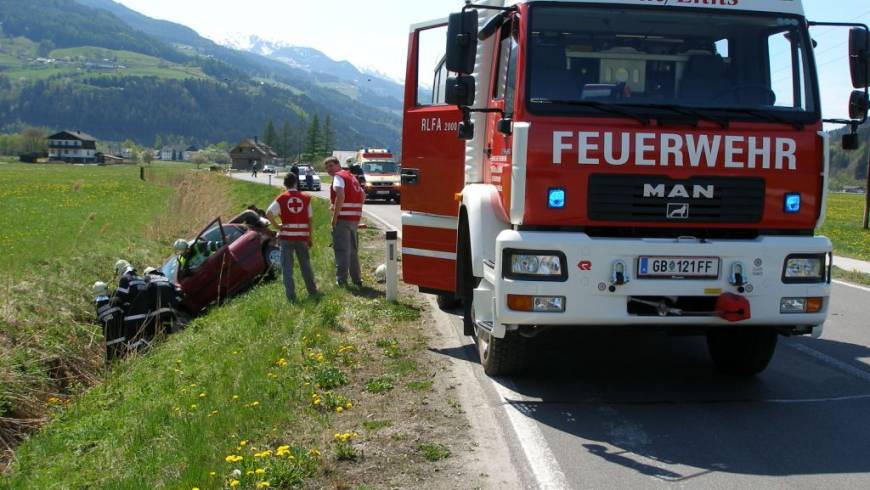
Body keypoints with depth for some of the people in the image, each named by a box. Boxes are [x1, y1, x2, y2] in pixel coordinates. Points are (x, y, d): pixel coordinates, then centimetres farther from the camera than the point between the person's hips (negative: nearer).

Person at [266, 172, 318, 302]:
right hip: (302, 236, 2)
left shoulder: (282, 198, -2)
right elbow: (309, 220, 5)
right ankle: (312, 291, 25)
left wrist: (276, 225, -3)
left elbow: (269, 213, -16)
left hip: (287, 236, -2)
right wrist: (310, 238, 12)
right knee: (305, 264, 17)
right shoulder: (306, 198, 3)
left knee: (287, 267, 3)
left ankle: (291, 296, -2)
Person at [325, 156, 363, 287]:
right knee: (352, 250, 17)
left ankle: (341, 280, -8)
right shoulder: (351, 176, 19)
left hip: (343, 218, -9)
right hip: (355, 218, 9)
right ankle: (356, 279, 23)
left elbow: (340, 195, -23)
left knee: (341, 249, -6)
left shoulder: (339, 176, -8)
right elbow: (363, 195, 26)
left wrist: (335, 216, -20)